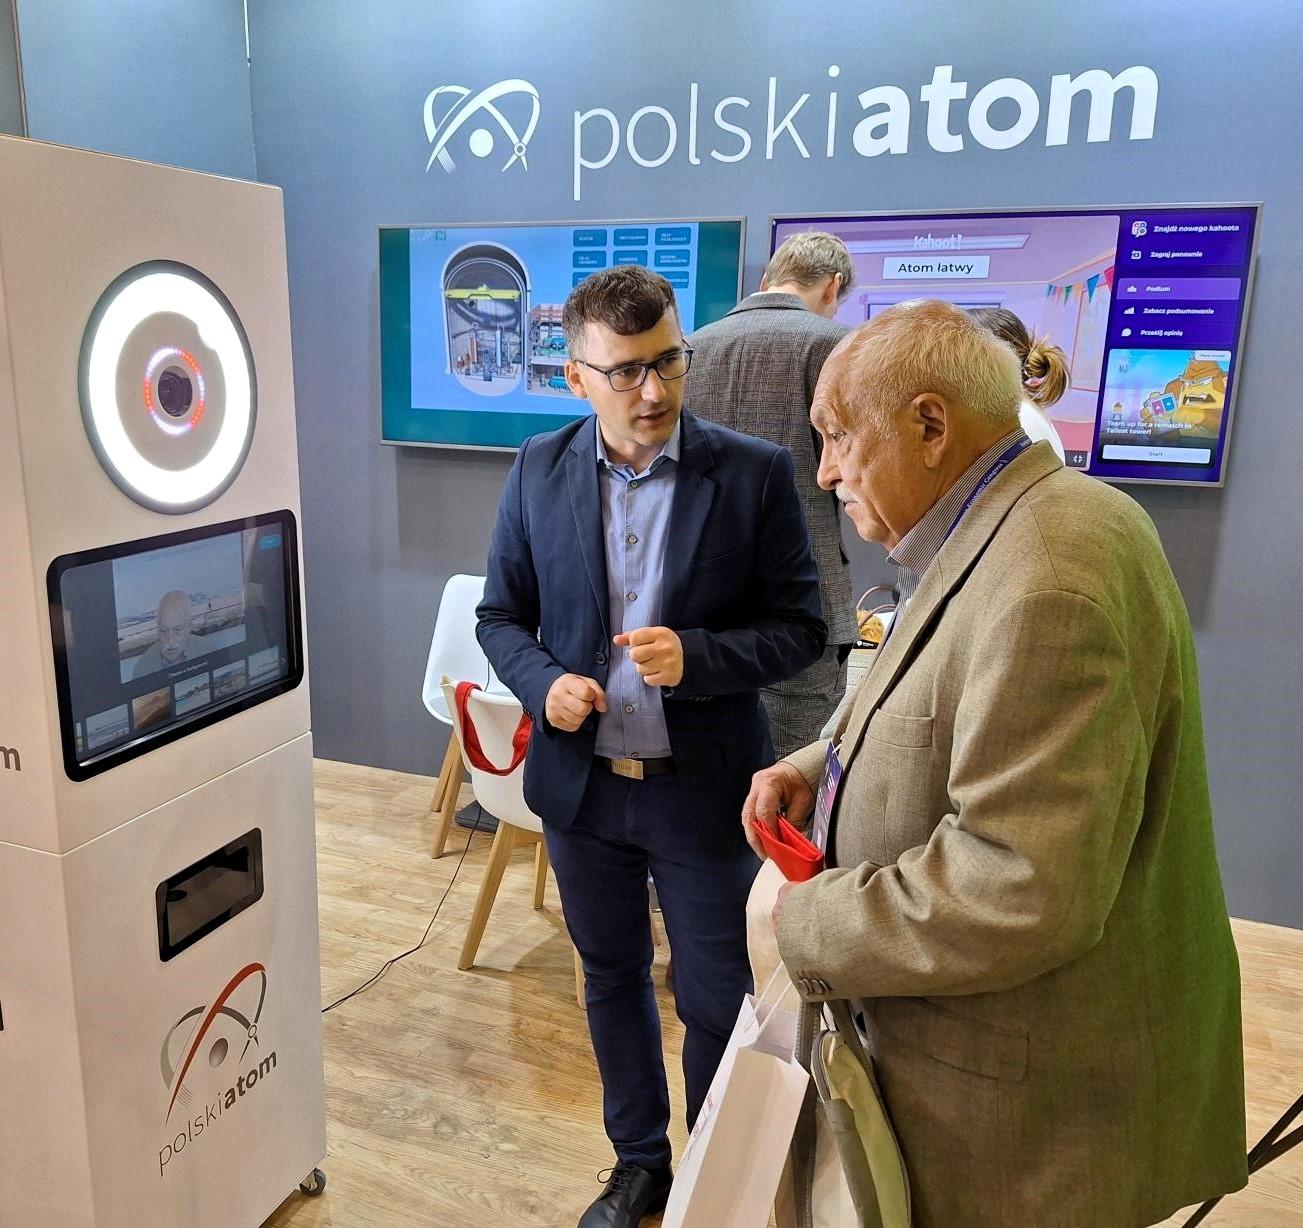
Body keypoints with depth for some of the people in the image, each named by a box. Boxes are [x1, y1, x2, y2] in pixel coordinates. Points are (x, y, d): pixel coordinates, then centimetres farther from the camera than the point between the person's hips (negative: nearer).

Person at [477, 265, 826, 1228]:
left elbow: (801, 626, -8)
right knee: (613, 979, 21)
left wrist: (695, 656, -24)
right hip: (581, 781, 3)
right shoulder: (539, 471, -3)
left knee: (714, 999, 12)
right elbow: (502, 614, 5)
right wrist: (542, 681, -15)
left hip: (702, 787, -3)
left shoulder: (755, 474, -11)